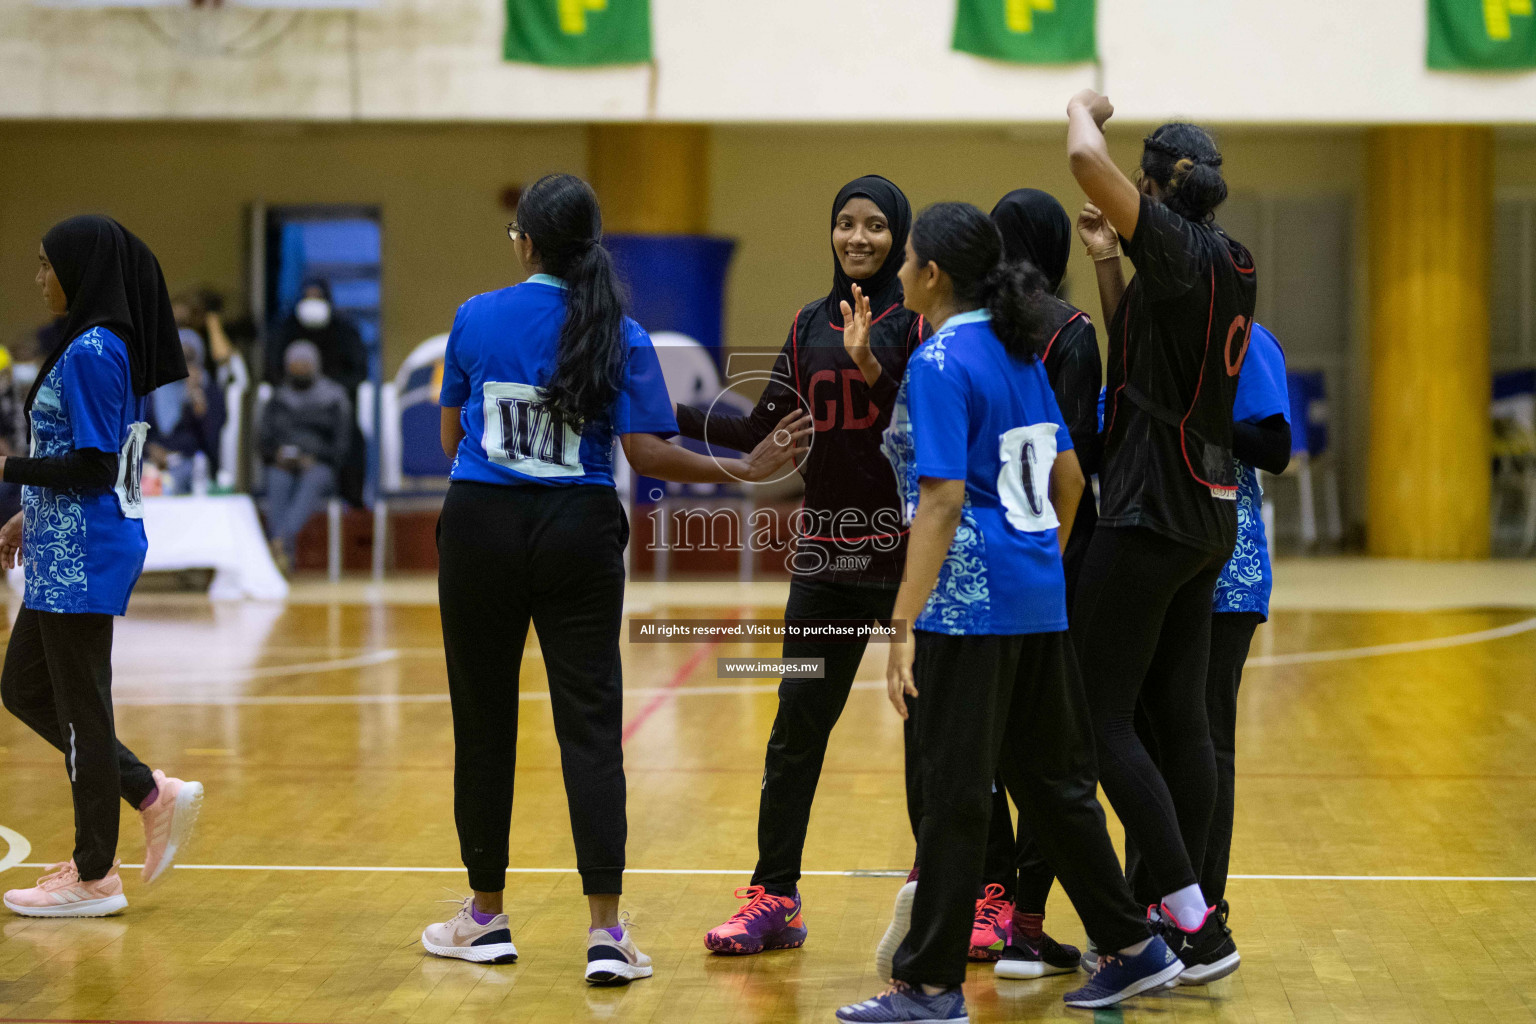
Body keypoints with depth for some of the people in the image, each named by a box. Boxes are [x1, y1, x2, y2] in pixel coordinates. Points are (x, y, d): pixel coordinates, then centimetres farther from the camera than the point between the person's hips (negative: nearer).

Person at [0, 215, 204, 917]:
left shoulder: (91, 351, -17)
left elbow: (92, 466, -21)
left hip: (81, 557, -10)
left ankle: (93, 877, 9)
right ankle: (155, 796, 19)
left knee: (79, 707, -1)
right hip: (65, 551, 10)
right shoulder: (102, 345, 13)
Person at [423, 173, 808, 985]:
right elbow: (647, 453, -10)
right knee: (590, 725, 1)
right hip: (578, 534, 0)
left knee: (484, 721, 10)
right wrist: (744, 470, -1)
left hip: (480, 529, 0)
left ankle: (487, 916, 20)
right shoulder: (616, 334, -3)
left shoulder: (475, 318, -1)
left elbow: (452, 437, 10)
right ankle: (604, 932, -6)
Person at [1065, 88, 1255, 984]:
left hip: (1153, 516, -9)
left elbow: (1089, 160, -25)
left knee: (1103, 720, -5)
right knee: (1179, 715, 11)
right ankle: (1181, 916, 15)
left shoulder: (1183, 247, -13)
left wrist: (1084, 109, -4)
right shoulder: (1227, 266, 12)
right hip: (1207, 514, 9)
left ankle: (1197, 924, -8)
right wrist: (1108, 262, 17)